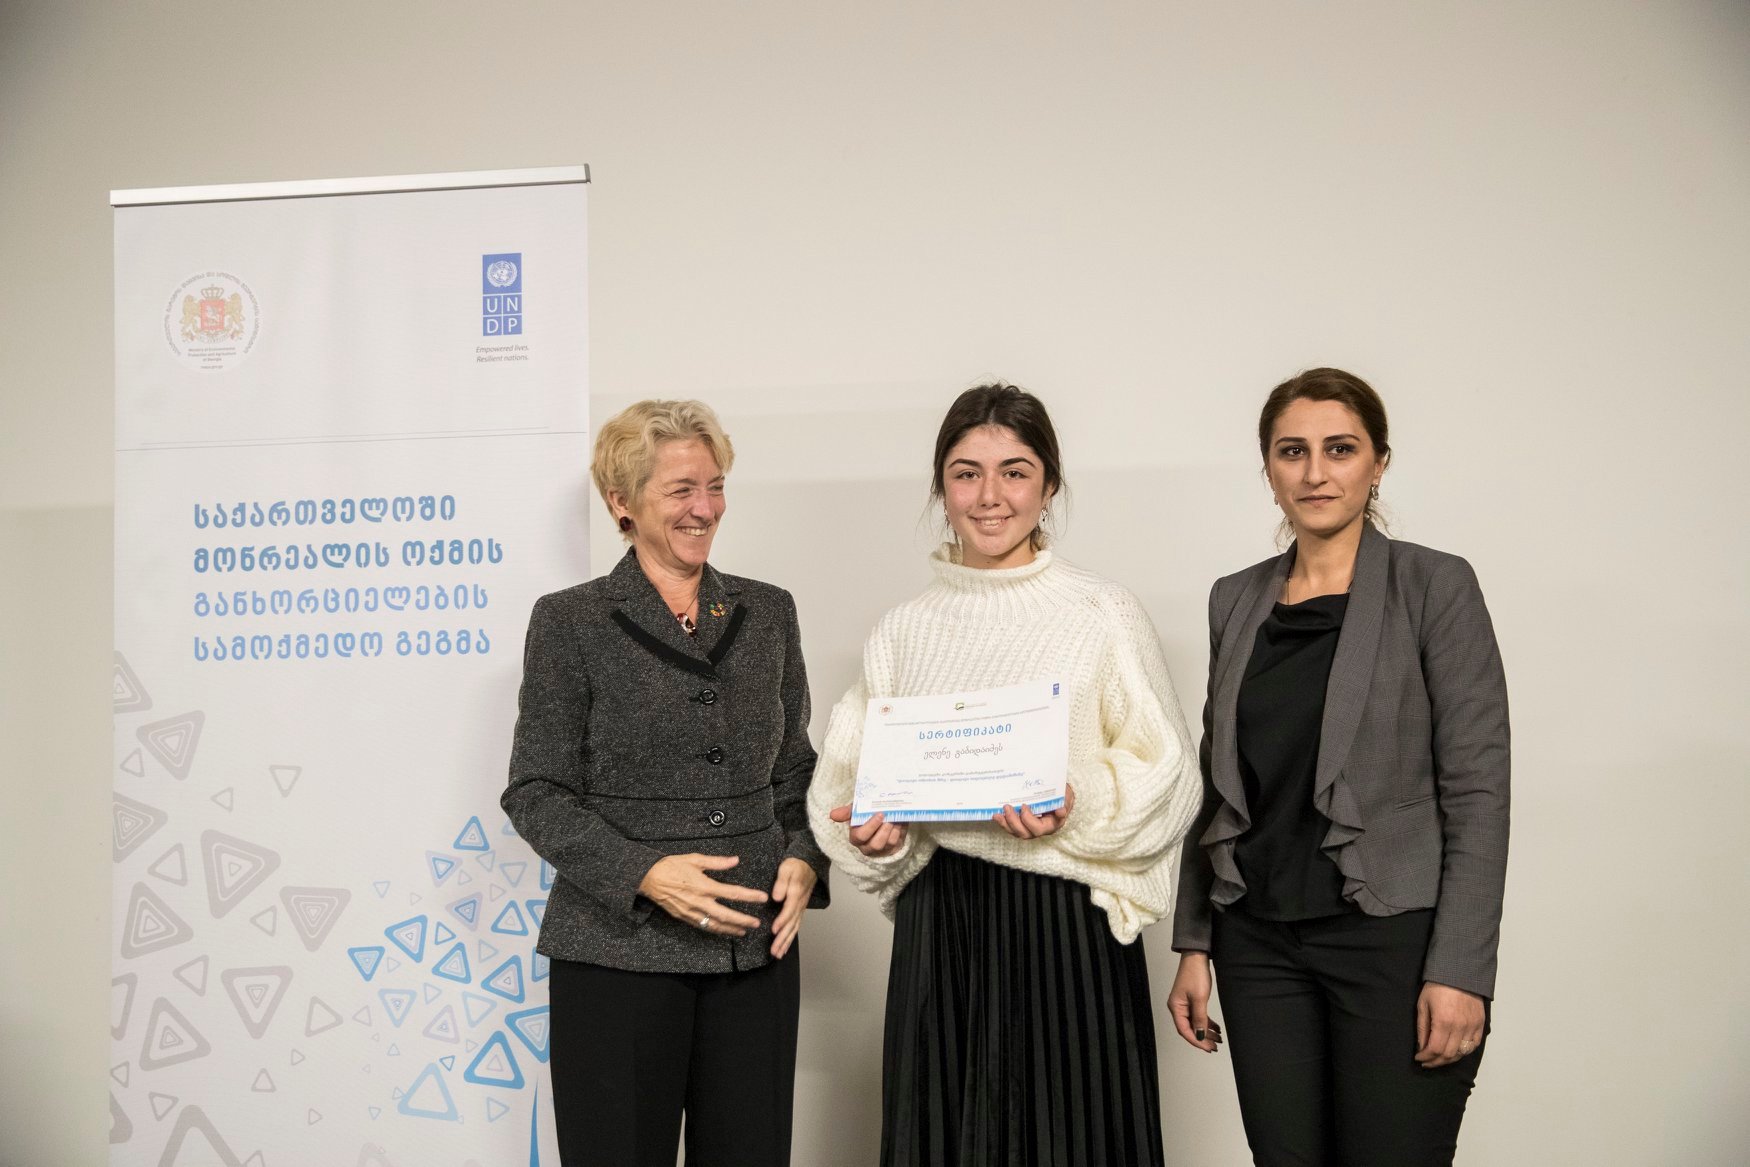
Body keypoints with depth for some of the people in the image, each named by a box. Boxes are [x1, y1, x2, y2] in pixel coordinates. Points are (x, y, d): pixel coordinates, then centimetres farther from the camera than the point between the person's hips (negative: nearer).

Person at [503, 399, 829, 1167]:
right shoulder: (570, 621, -2)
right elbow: (537, 794, -5)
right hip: (616, 952, -3)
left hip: (756, 950, 3)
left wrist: (804, 860, -3)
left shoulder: (767, 613, 9)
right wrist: (643, 873, -18)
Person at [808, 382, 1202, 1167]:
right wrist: (872, 834, -7)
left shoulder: (1105, 616, -2)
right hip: (939, 924, 3)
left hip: (1067, 924, -3)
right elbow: (853, 783, 13)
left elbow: (1165, 779, -2)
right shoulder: (903, 631, 8)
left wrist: (1077, 810, -19)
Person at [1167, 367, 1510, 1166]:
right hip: (1260, 941, 4)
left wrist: (1460, 971, -15)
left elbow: (1477, 790, -9)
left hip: (1393, 939, -4)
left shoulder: (1434, 587, -5)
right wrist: (1193, 943, 10)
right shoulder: (1236, 600, 9)